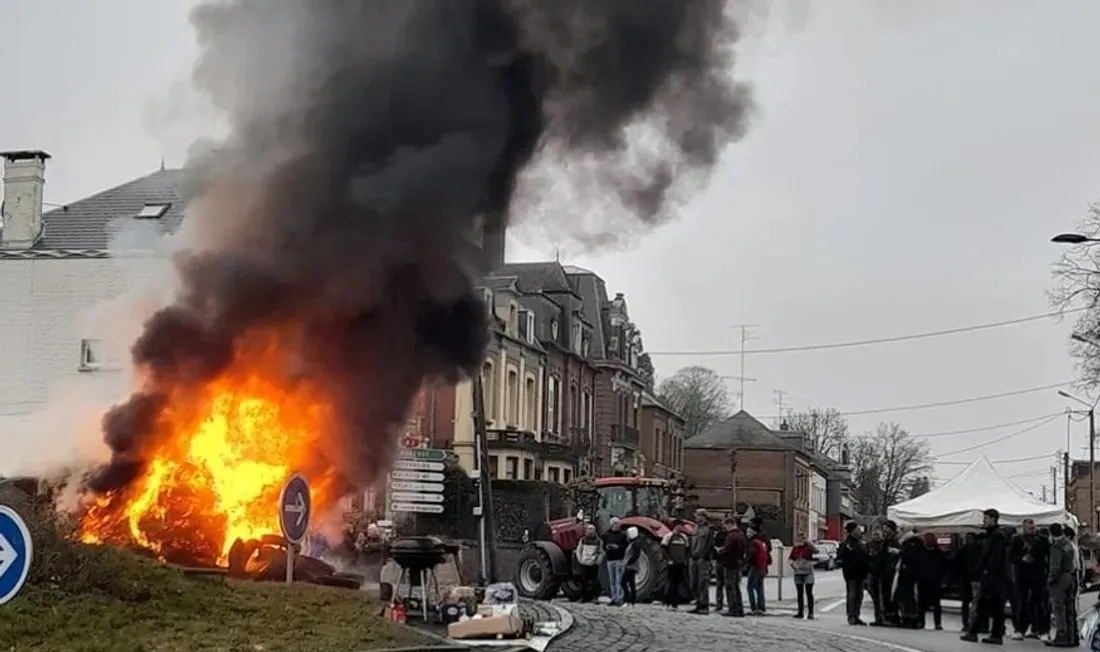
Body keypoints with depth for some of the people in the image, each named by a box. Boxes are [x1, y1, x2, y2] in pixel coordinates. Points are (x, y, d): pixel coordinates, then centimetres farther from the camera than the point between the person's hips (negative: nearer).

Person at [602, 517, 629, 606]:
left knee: (619, 580, -8)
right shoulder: (606, 534, 9)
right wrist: (606, 547, -8)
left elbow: (627, 546, -3)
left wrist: (618, 547, -17)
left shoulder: (623, 534, 0)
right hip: (610, 559, 4)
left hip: (620, 559, -4)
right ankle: (614, 598, 15)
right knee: (611, 581, 8)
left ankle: (619, 599, -8)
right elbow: (603, 546, 14)